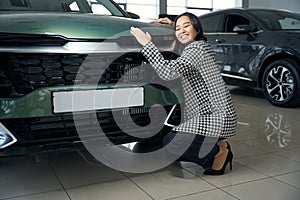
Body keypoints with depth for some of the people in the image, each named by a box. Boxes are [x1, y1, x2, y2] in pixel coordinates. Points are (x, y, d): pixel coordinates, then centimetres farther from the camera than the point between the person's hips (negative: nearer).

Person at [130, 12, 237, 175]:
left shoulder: (196, 48, -14)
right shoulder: (200, 46, 16)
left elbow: (168, 72, -27)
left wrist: (147, 43, -21)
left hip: (216, 118, -10)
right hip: (211, 115, 10)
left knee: (170, 143, -15)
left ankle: (217, 151, -3)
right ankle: (218, 147, 12)